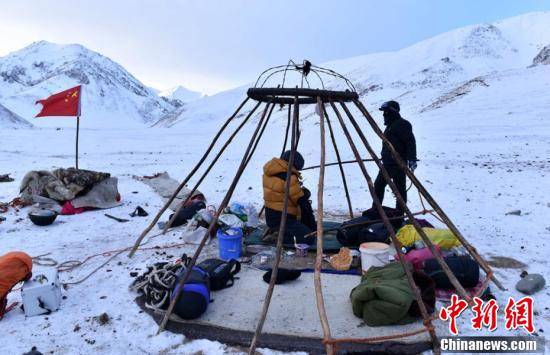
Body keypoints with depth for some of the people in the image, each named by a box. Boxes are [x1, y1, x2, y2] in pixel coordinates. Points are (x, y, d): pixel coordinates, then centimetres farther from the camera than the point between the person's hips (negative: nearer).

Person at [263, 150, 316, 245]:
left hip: (271, 217, 9)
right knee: (309, 239, -11)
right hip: (282, 220, -9)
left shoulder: (269, 171, 6)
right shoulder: (289, 177, -20)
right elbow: (301, 201, -14)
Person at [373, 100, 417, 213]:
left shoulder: (402, 124, -11)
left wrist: (412, 159, -25)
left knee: (399, 189, -4)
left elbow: (410, 142, -19)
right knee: (378, 185, 14)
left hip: (398, 164, -11)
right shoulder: (390, 125, 19)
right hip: (387, 163, 11)